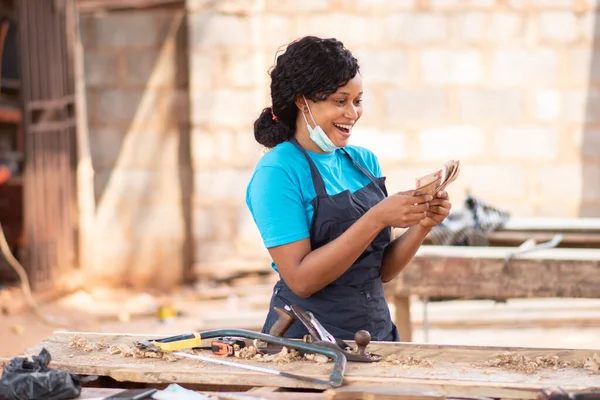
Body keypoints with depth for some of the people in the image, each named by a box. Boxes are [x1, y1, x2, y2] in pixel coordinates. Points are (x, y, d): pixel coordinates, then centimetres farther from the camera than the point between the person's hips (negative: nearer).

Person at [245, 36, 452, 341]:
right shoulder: (276, 172, -10)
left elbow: (382, 271, 10)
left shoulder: (364, 161, 8)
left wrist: (422, 225, -7)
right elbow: (301, 280, -17)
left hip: (377, 330, 5)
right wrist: (376, 219, -21)